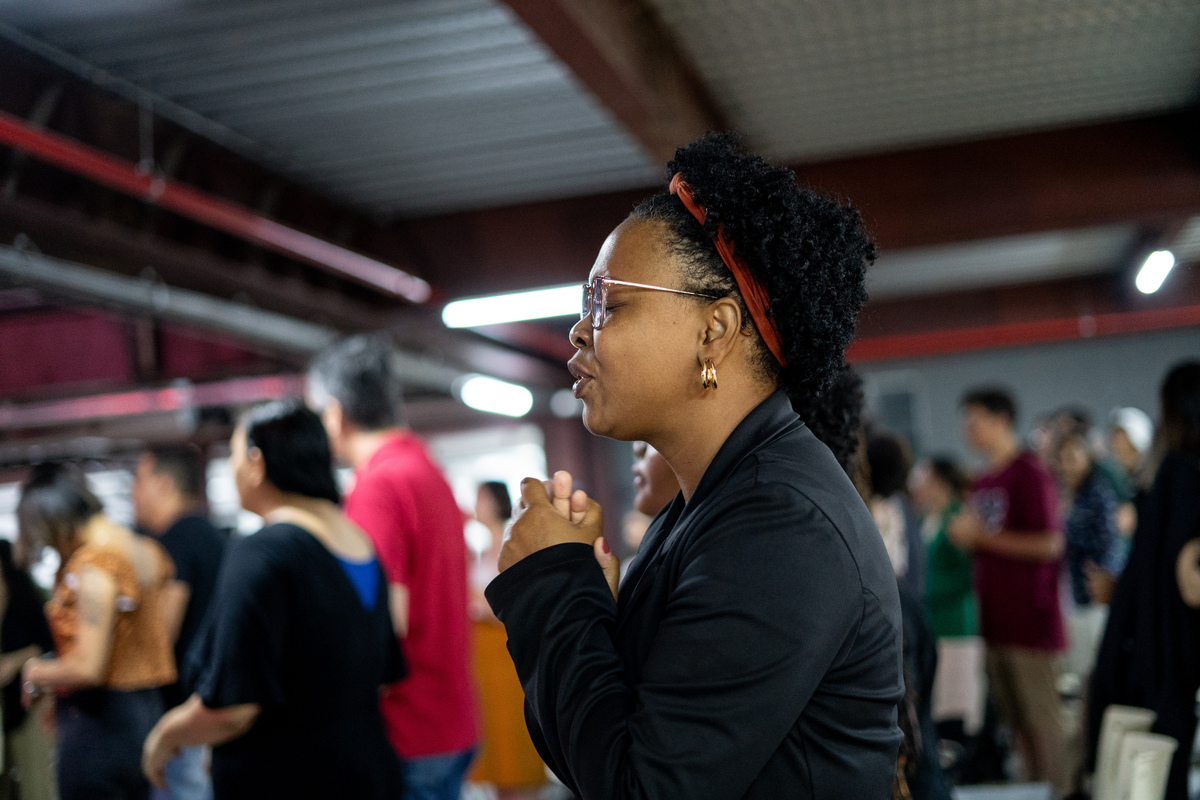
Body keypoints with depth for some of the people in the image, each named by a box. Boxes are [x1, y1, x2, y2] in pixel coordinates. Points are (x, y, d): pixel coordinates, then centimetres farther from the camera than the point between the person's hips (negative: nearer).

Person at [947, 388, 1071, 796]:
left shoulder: (1030, 475, -10)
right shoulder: (983, 482, 14)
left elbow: (1048, 544, -17)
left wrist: (983, 536, -14)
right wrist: (963, 534, 1)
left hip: (1028, 620, -8)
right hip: (995, 621, 8)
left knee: (1042, 721, -3)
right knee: (1014, 720, 12)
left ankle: (1060, 794, 5)